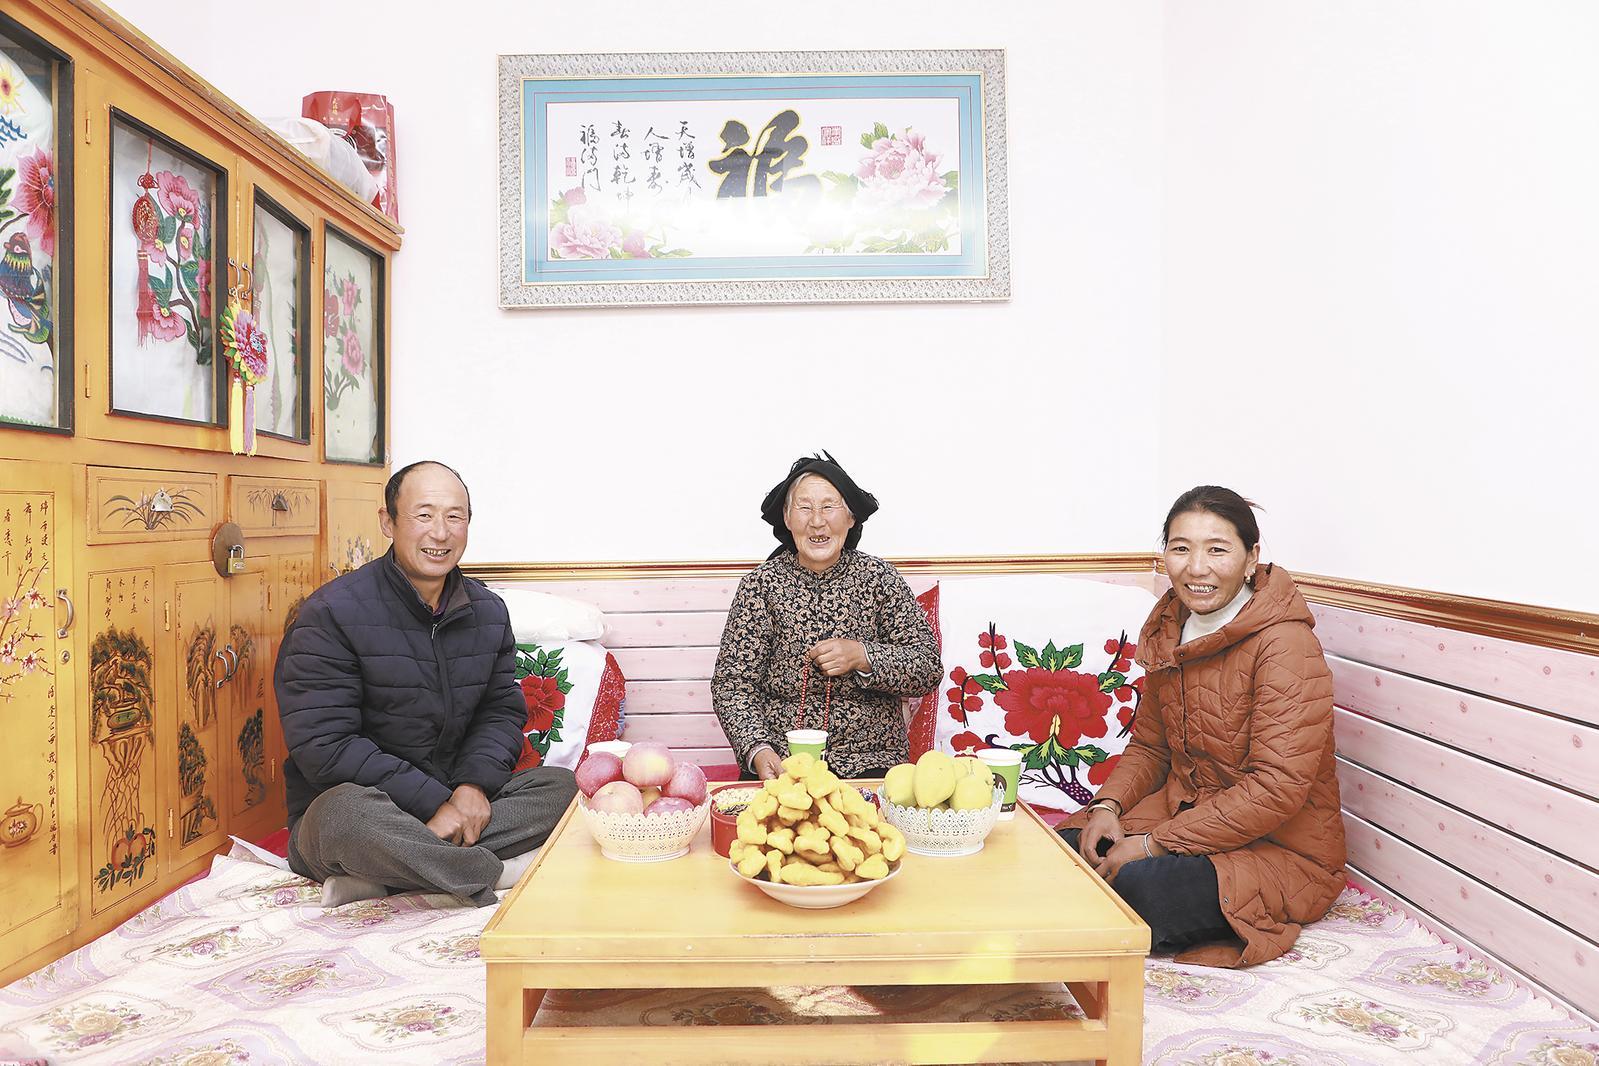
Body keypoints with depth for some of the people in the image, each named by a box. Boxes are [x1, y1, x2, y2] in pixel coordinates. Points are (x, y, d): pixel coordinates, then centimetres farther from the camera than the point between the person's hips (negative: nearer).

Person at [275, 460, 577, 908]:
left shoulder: (488, 612, 6)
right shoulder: (331, 613, -13)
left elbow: (502, 711, 8)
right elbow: (324, 745, -18)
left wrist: (474, 785, -14)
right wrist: (434, 801, -23)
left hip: (453, 801, 6)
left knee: (562, 785, -12)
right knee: (347, 813, -39)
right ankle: (493, 872, -21)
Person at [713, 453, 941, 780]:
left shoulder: (878, 577, 3)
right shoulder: (761, 583, 1)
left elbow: (928, 666, 1)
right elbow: (733, 681, -2)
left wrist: (862, 656, -16)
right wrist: (757, 748, -18)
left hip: (870, 760, 0)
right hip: (780, 761, 0)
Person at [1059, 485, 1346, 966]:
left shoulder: (1286, 645, -20)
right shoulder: (1169, 632, 4)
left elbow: (1276, 788, -25)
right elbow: (1150, 745, 13)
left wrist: (1153, 843, -23)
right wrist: (1109, 804, -8)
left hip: (1281, 849, -6)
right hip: (1183, 813, 7)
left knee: (1138, 882, -30)